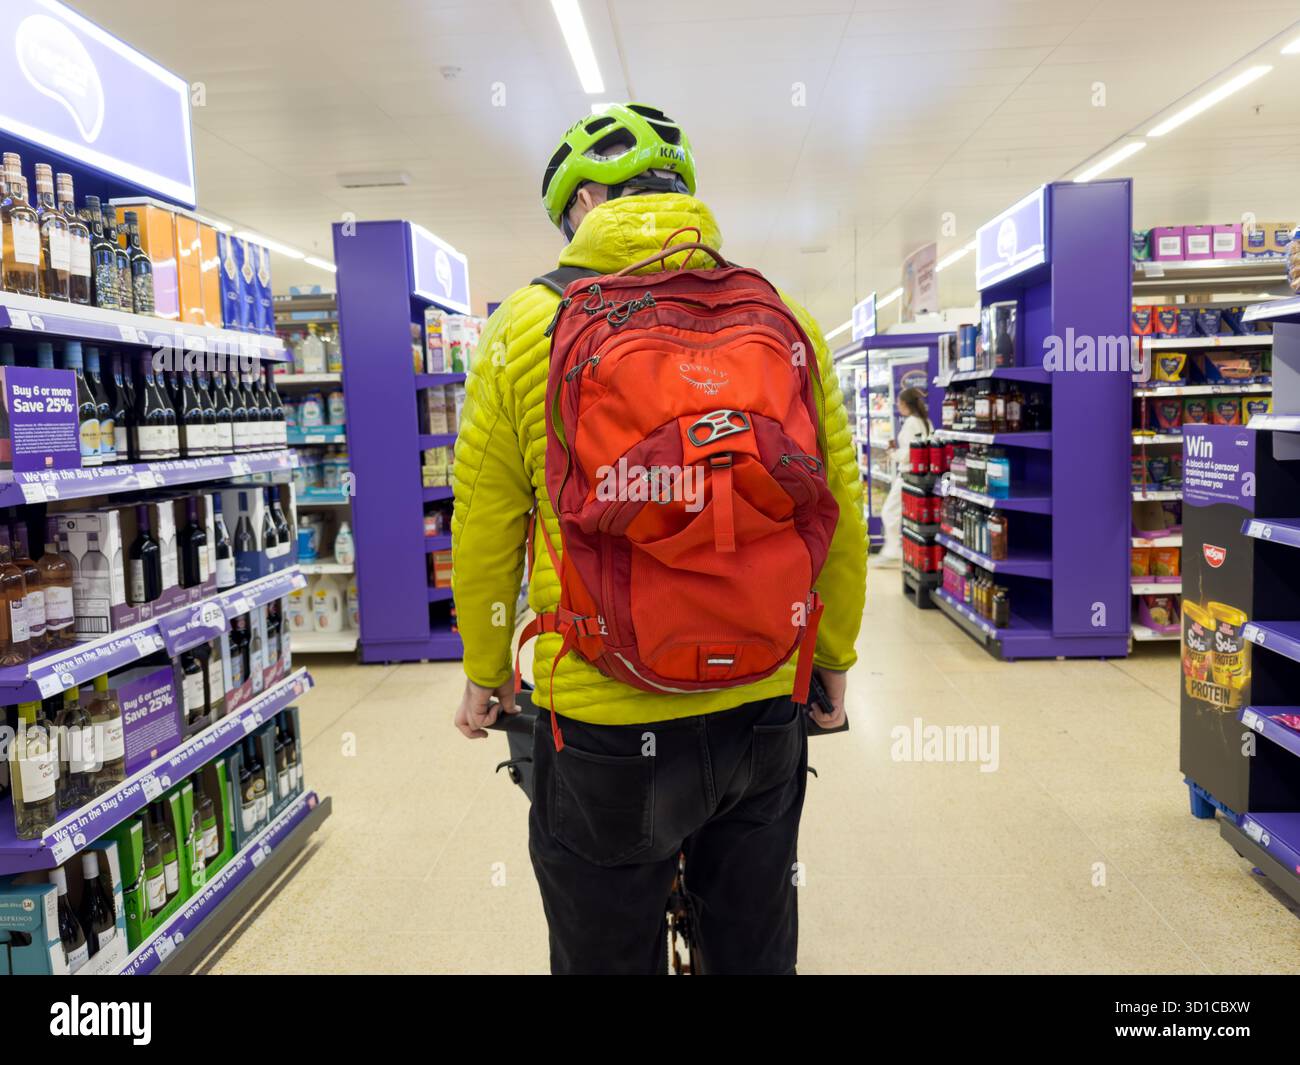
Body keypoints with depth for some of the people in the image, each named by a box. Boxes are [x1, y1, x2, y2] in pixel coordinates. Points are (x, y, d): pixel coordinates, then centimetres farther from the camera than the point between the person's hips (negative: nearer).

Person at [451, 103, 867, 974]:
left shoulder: (529, 323, -7)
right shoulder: (784, 318, 0)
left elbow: (484, 527, -2)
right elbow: (841, 514, 2)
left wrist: (486, 673, 12)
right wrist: (834, 658, 16)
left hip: (603, 730, -3)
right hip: (765, 711, 4)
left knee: (607, 957, 19)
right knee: (756, 951, 24)